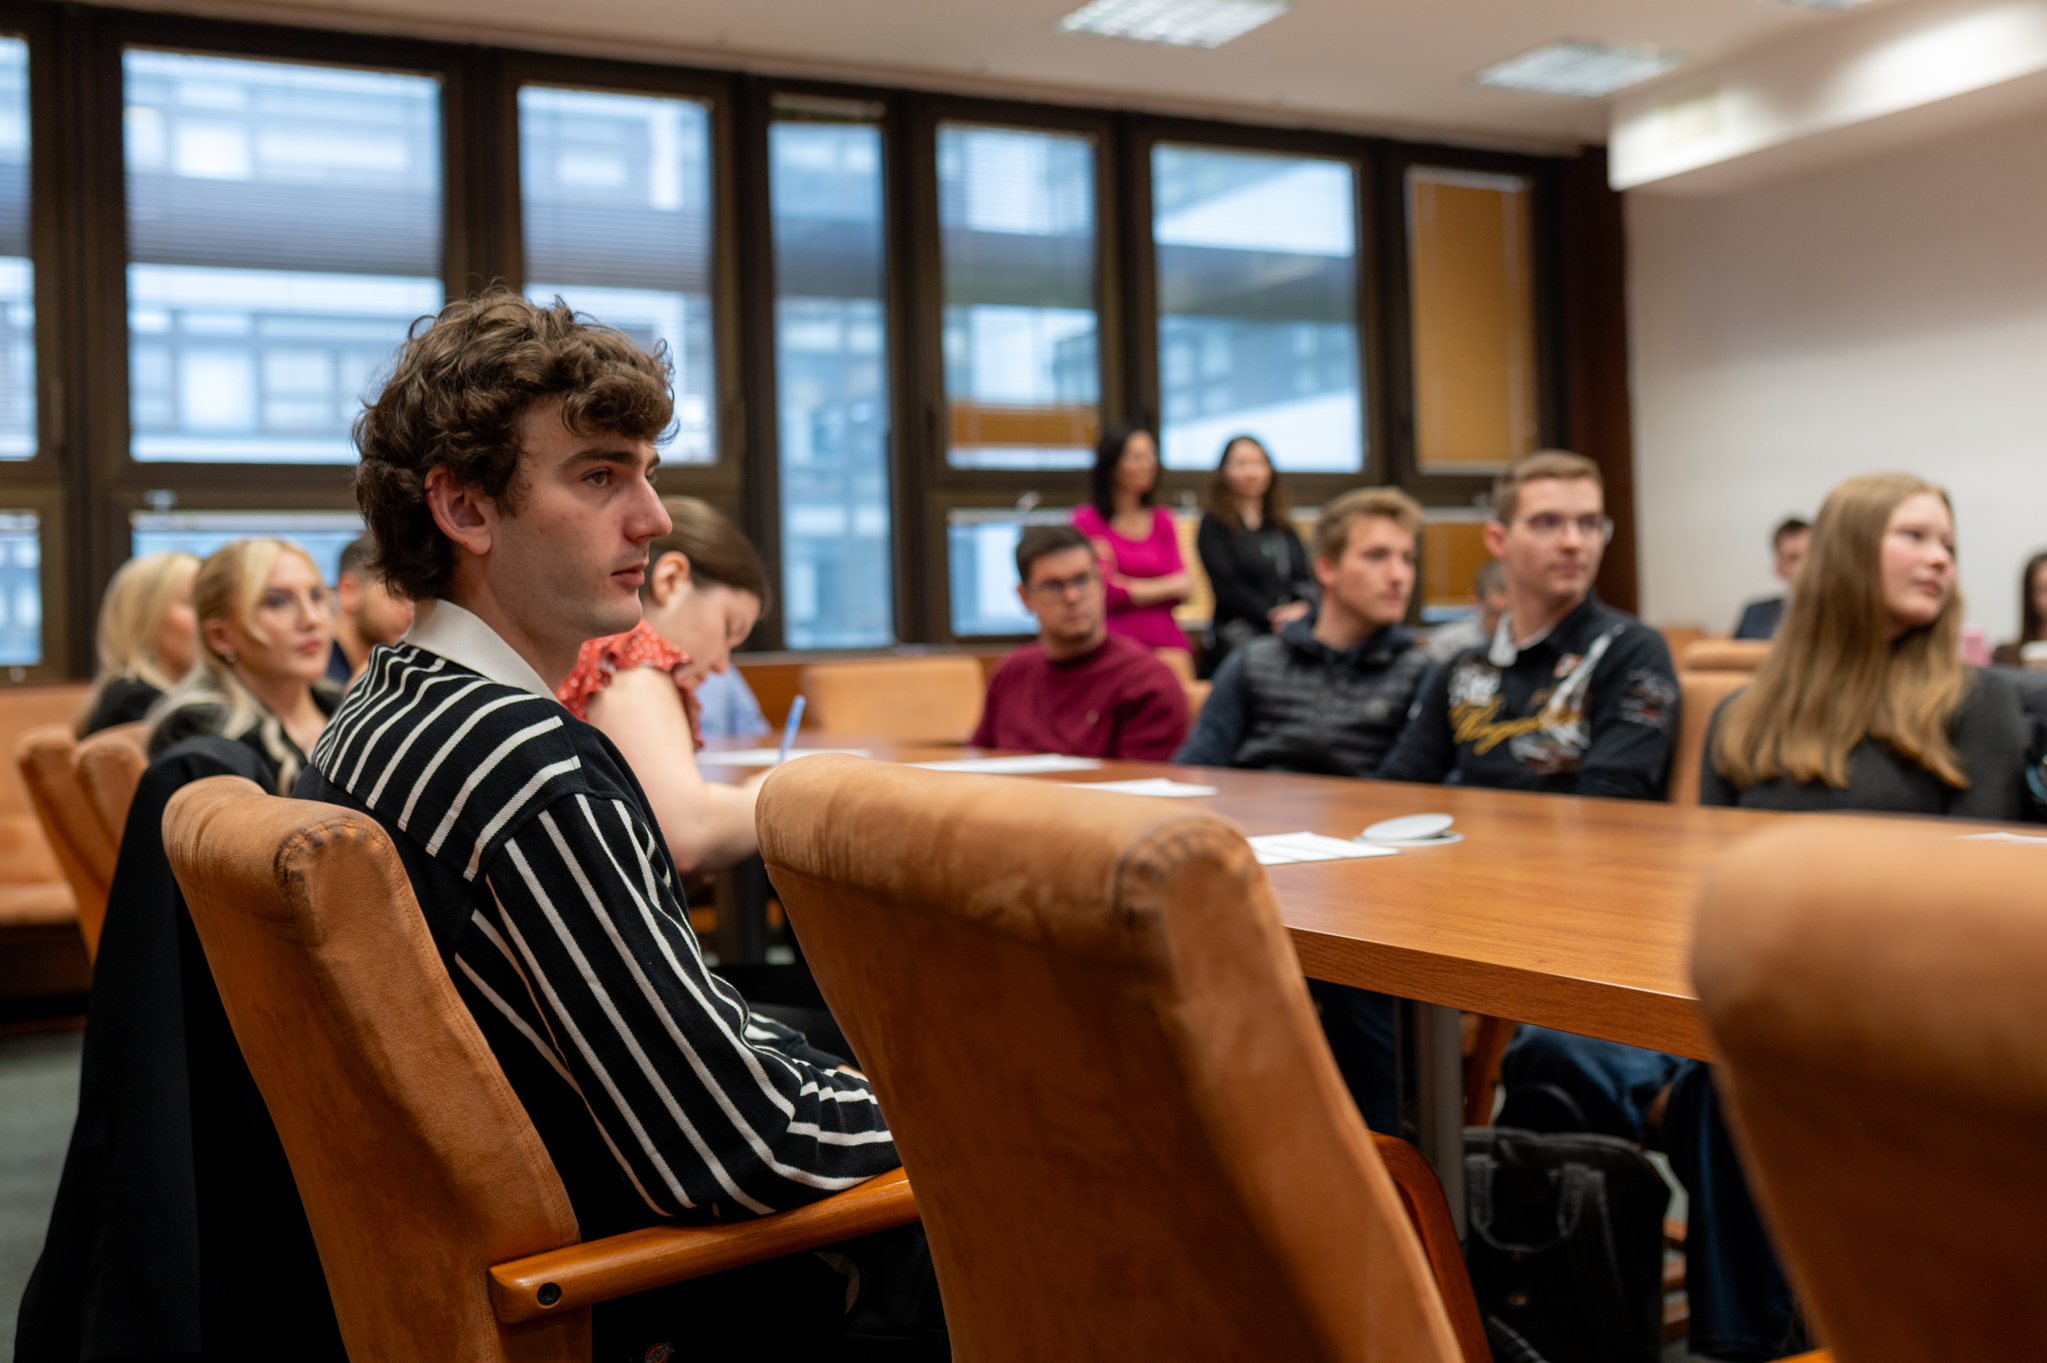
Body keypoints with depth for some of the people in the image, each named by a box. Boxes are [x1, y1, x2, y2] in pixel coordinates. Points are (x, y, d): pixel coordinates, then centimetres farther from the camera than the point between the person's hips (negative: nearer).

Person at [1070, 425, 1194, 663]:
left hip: (1167, 642, 4)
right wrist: (1169, 586, 2)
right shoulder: (1087, 520, 4)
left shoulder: (1163, 520, 17)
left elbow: (1184, 588, 7)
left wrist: (1125, 584, -7)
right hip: (1115, 642, -4)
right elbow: (1104, 592, -5)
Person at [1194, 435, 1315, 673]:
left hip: (1292, 622, 5)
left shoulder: (1282, 526, 23)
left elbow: (1305, 577, 18)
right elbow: (1226, 586, -3)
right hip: (1238, 630, -5)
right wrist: (1272, 616, -11)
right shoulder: (1213, 525, 7)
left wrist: (1303, 606, -5)